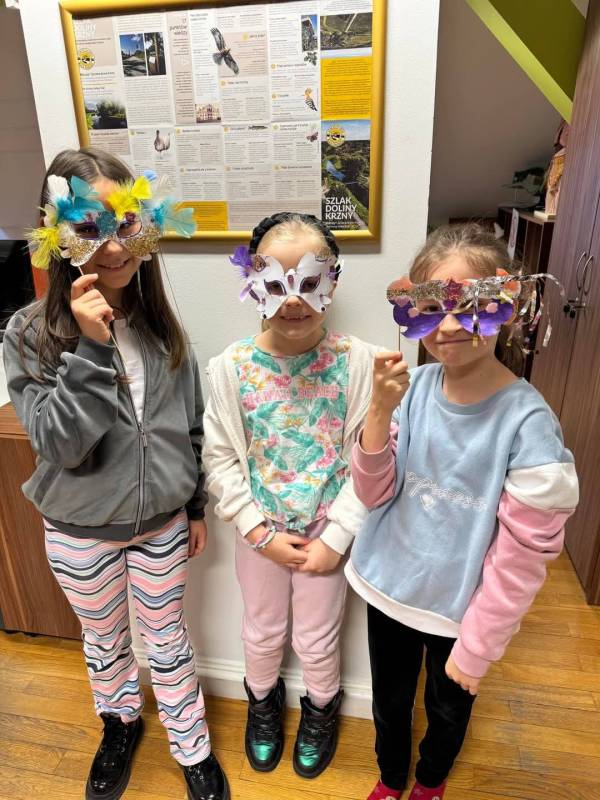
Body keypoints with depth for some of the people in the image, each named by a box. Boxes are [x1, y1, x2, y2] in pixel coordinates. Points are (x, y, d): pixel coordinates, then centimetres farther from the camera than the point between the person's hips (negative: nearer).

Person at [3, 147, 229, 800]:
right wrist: (91, 348, -32)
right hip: (81, 532, -1)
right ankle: (120, 723, 55)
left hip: (161, 521, 1)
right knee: (105, 640, 24)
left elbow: (189, 426, 0)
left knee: (168, 640, 20)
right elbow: (60, 445, -23)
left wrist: (197, 507, 7)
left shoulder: (160, 326, -8)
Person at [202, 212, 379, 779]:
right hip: (259, 534, 2)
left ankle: (320, 709, 55)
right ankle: (263, 700, 59)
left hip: (327, 534, -1)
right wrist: (260, 531, -12)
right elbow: (219, 458, -9)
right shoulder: (233, 366, -15)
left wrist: (335, 538, -14)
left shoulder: (356, 361, -18)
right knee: (262, 632, 26)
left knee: (318, 640, 21)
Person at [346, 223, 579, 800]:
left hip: (461, 607, -2)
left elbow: (522, 555, -17)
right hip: (388, 586, 3)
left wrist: (477, 647, -10)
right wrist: (380, 410, -26)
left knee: (448, 708, 26)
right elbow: (373, 494, -10)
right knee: (389, 699, 26)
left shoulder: (527, 420, -24)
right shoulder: (414, 386, -14)